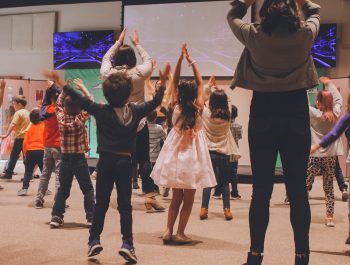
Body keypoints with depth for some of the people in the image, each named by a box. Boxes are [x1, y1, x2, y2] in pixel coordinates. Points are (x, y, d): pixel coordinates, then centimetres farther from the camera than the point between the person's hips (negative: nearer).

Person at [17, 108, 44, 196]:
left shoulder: (31, 128, 8)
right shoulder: (44, 126, 0)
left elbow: (25, 142, 5)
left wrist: (25, 154, 13)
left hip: (30, 151, 2)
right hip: (42, 151, -2)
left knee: (28, 171, 7)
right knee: (44, 171, 10)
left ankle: (24, 188, -3)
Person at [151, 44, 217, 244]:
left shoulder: (176, 107, -6)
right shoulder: (198, 108, -10)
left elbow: (175, 82, 1)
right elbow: (200, 82, -2)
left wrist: (181, 58, -2)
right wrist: (191, 61, 2)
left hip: (176, 155, 3)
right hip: (192, 156, -3)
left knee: (176, 197, 13)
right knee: (188, 199, 5)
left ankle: (169, 231, 7)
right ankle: (180, 233, 4)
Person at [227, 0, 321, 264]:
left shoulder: (254, 36, -6)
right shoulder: (305, 34, -5)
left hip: (263, 116, 0)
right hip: (296, 114, 0)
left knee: (261, 190, 5)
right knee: (298, 190, 4)